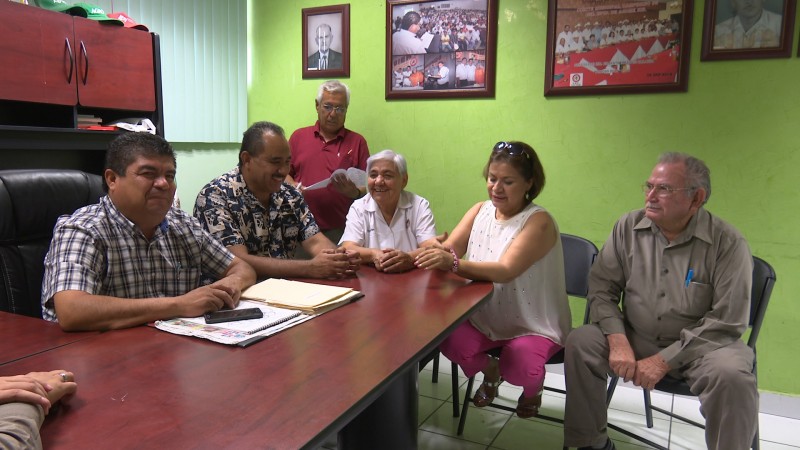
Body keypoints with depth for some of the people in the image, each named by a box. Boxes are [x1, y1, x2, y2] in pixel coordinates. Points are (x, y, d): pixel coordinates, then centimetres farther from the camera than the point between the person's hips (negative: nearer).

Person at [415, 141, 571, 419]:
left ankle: (534, 385, 13)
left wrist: (454, 263, -46)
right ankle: (489, 371, 14)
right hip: (485, 318, 4)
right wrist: (431, 253, -35)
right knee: (447, 340, -23)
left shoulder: (539, 221, -17)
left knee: (518, 368, -30)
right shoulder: (480, 211, 1)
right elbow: (447, 250, -10)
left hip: (533, 325, -4)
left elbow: (506, 270, -32)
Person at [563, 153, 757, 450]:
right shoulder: (628, 227, -3)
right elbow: (602, 288, -1)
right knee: (580, 342, -20)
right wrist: (618, 342, -16)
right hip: (636, 337, 3)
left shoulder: (727, 243, -13)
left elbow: (727, 321, -15)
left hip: (700, 345, -2)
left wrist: (665, 360, -18)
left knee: (732, 376, -33)